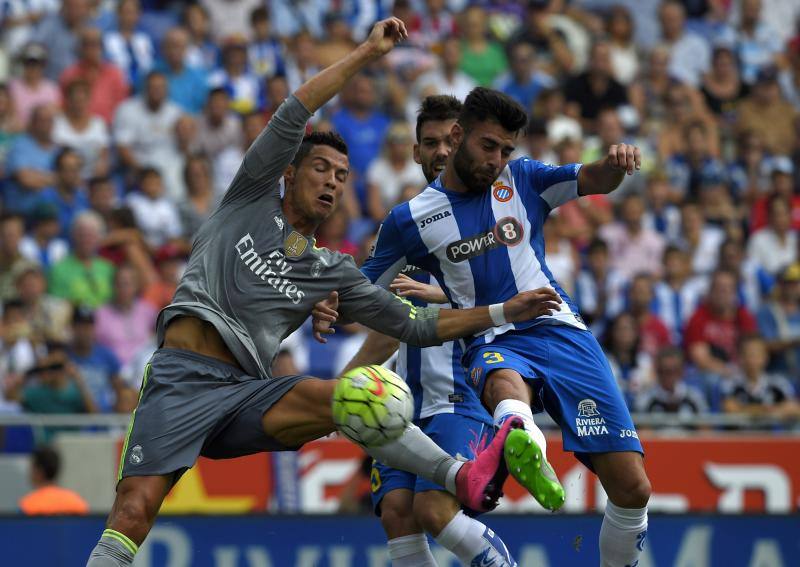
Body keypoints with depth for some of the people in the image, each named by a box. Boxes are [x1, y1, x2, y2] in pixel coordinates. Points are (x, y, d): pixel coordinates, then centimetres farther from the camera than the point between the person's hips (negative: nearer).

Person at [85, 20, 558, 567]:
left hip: (244, 393, 2)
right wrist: (366, 53, 3)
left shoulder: (333, 271, 22)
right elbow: (293, 115, 5)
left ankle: (464, 478, -40)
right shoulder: (255, 198, 15)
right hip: (181, 377, -2)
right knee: (135, 509, -23)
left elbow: (416, 325, 24)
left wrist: (503, 311, 17)